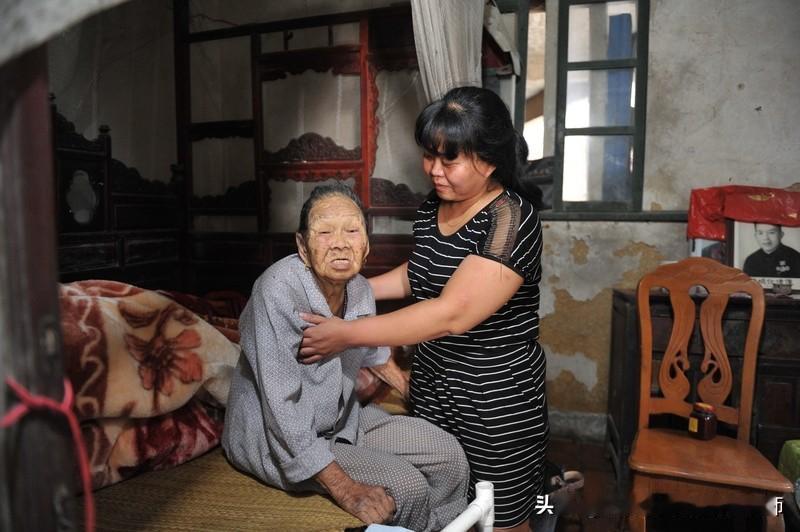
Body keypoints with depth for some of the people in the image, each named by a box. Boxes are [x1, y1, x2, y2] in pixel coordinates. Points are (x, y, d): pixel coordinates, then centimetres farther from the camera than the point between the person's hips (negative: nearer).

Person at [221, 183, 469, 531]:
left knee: (448, 454, -1)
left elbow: (376, 358, 13)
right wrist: (343, 488, -28)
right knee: (406, 486, -17)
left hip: (339, 419, 7)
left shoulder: (360, 289, -6)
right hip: (272, 437, -6)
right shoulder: (279, 289, -28)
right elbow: (281, 404, -29)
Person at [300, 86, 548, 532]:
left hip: (497, 402, -6)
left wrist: (347, 334, -27)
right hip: (432, 388, 7)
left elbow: (451, 314, -30)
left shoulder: (510, 218, -23)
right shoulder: (433, 206, 1)